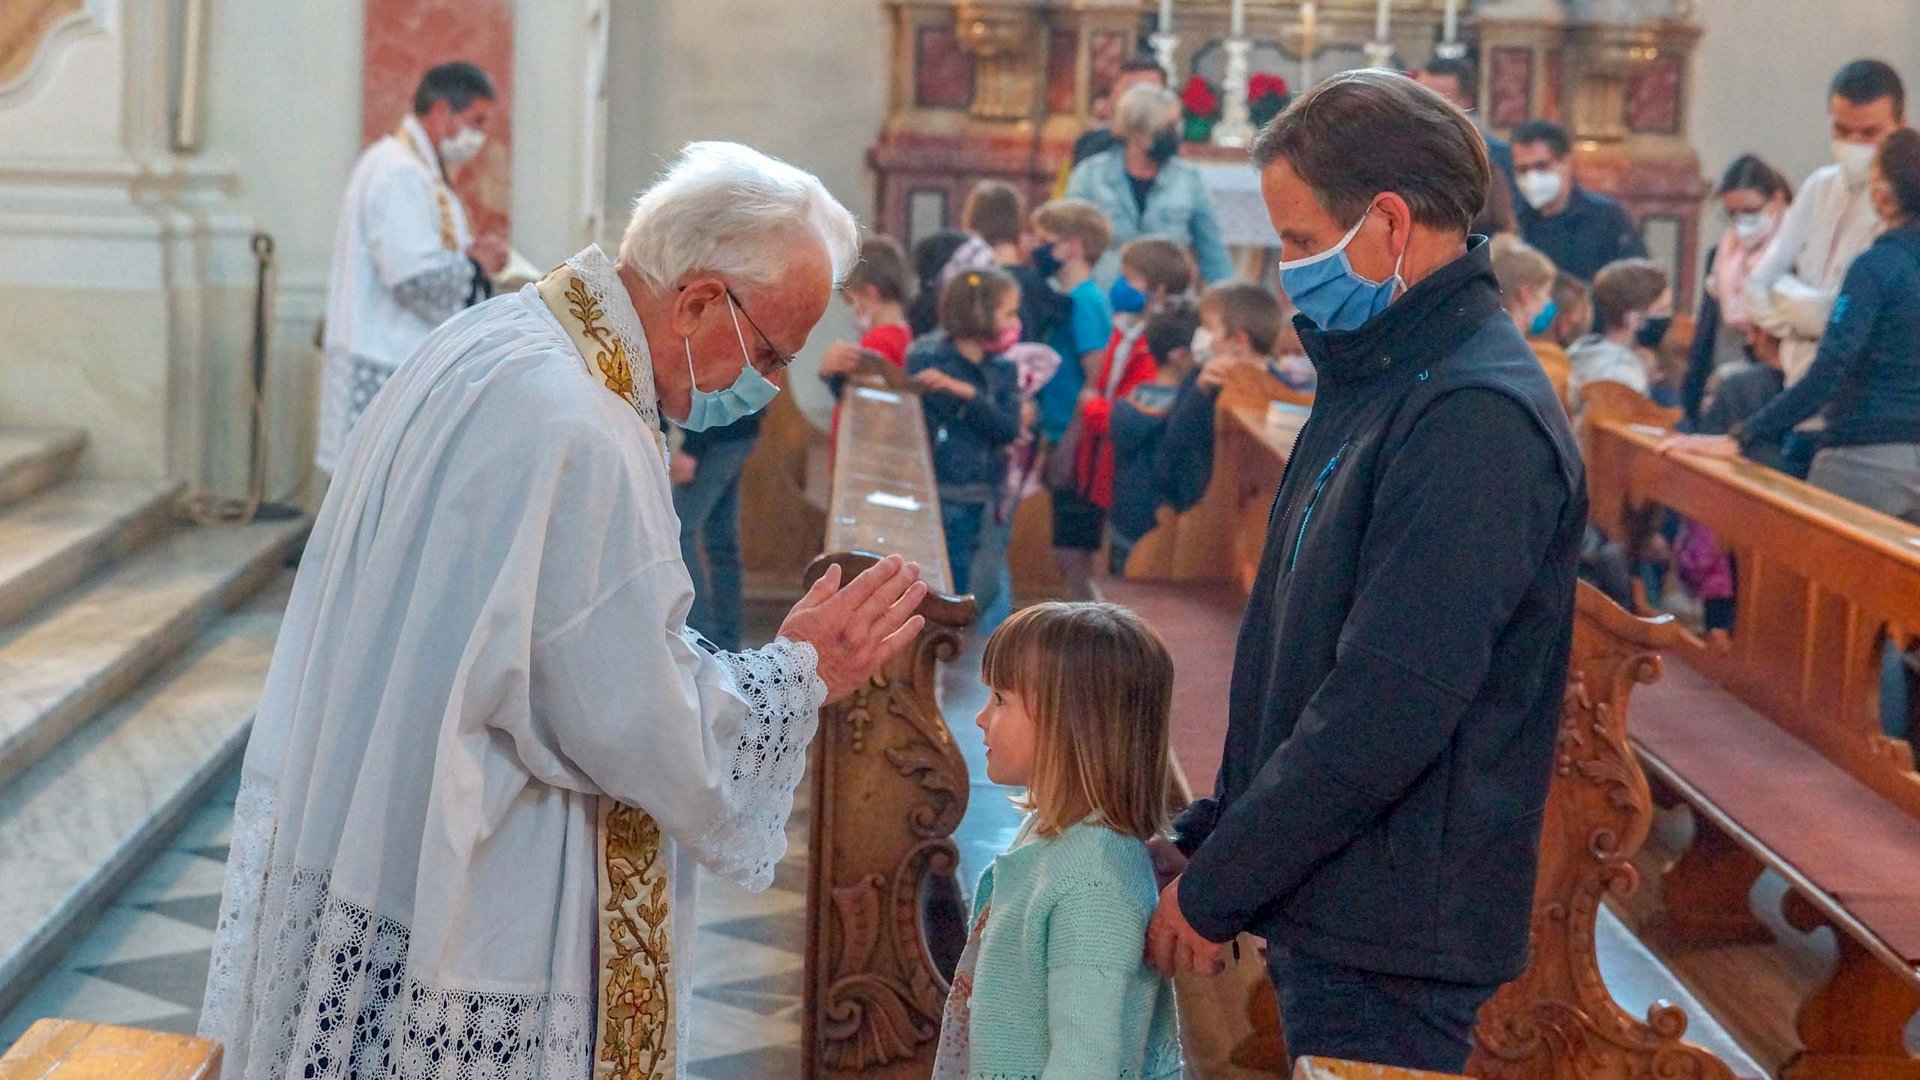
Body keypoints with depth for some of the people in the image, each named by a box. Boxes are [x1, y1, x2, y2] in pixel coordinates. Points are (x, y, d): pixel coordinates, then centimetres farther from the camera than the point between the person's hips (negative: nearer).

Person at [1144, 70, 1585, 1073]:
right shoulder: (1375, 384, 13)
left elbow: (1387, 711, -23)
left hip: (1390, 942, -9)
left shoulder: (1477, 416, -19)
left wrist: (1216, 890, -15)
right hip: (1331, 910, 9)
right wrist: (1206, 840, 15)